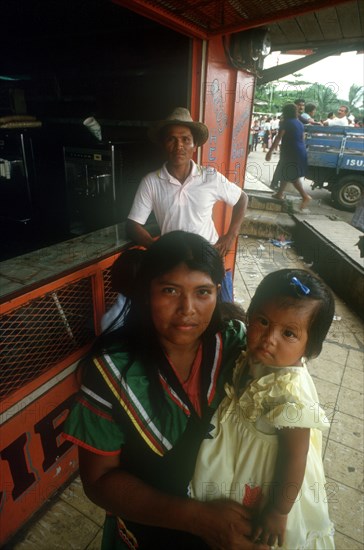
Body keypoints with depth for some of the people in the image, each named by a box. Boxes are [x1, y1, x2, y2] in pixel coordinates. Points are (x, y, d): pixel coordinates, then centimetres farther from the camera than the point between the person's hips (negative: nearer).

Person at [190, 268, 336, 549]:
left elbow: (293, 460, -24)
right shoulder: (258, 357, -18)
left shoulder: (292, 393, -38)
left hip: (267, 479, -5)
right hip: (240, 462, 6)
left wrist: (278, 512, -13)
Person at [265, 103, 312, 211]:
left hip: (291, 152, -9)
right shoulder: (299, 124, 15)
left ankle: (305, 196, -22)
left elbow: (278, 138, -16)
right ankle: (280, 193, 28)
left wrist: (270, 151, -17)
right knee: (285, 173, 19)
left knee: (292, 176, -12)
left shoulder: (286, 123, -8)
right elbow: (302, 139, 21)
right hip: (300, 152, 9)